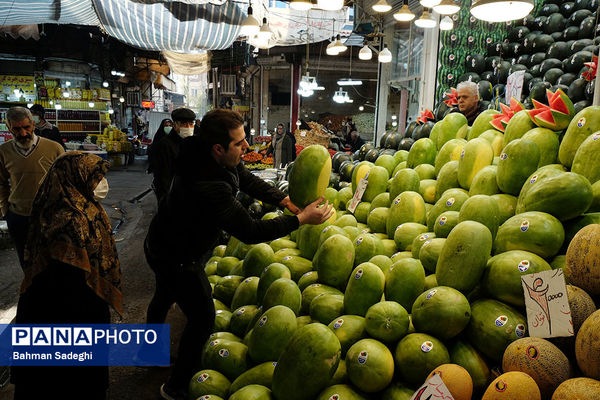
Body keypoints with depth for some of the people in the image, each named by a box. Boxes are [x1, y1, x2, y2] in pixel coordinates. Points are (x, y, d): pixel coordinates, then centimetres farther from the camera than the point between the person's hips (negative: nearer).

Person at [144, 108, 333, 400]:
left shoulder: (217, 158, -14)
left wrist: (286, 200, -13)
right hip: (176, 258, -10)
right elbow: (250, 232, -40)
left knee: (165, 296, 30)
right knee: (202, 318, -2)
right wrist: (301, 219, -34)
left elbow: (247, 180, -1)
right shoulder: (208, 188, -42)